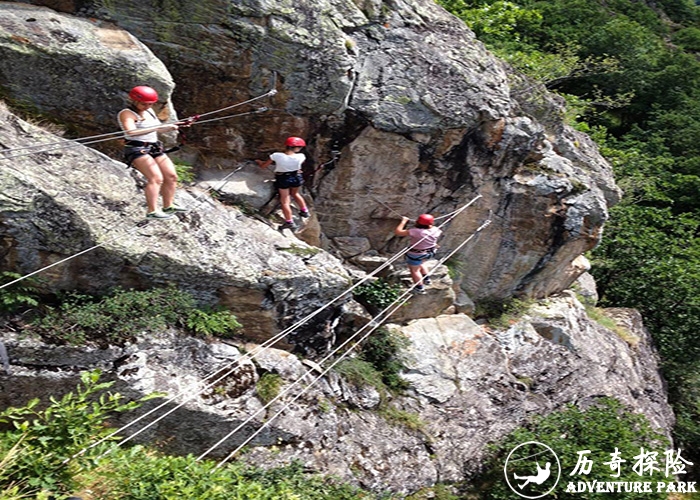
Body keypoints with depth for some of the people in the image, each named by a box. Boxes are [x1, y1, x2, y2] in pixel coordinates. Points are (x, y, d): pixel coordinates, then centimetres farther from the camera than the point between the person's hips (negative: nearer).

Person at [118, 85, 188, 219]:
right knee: (156, 178, -22)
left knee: (171, 176, 7)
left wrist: (171, 127, 4)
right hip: (137, 149, -9)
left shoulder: (149, 111, 16)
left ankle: (168, 206, 19)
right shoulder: (126, 113, -9)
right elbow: (131, 131, -27)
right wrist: (154, 128, -31)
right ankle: (152, 211, -23)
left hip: (154, 148, 9)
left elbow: (159, 129, 24)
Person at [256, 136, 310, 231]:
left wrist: (259, 162, 10)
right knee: (295, 194, 31)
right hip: (296, 177, 3)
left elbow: (263, 166, -12)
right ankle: (304, 211, 40)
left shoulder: (276, 155, -24)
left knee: (285, 201, 8)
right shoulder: (300, 156, -20)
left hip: (283, 179, -2)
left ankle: (290, 222, 9)